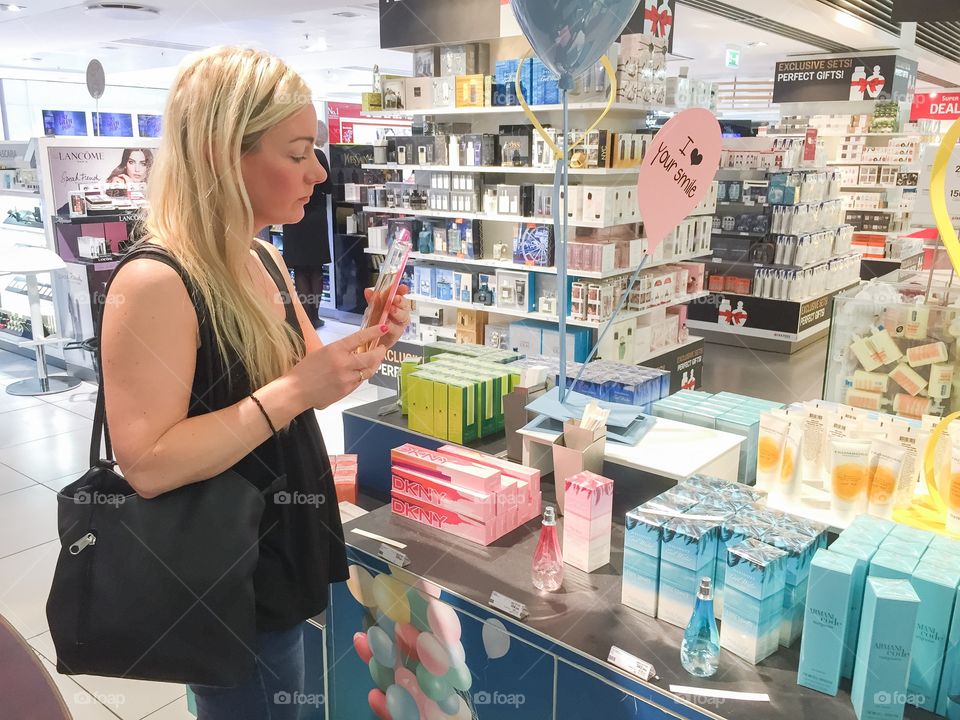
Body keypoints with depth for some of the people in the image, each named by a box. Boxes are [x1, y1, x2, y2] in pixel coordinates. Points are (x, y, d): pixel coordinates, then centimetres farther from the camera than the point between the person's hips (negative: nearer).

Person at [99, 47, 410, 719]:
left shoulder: (264, 261, 2)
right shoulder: (155, 281, -25)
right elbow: (148, 464, -27)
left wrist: (368, 341, -6)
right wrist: (293, 392, -32)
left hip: (286, 556, 8)